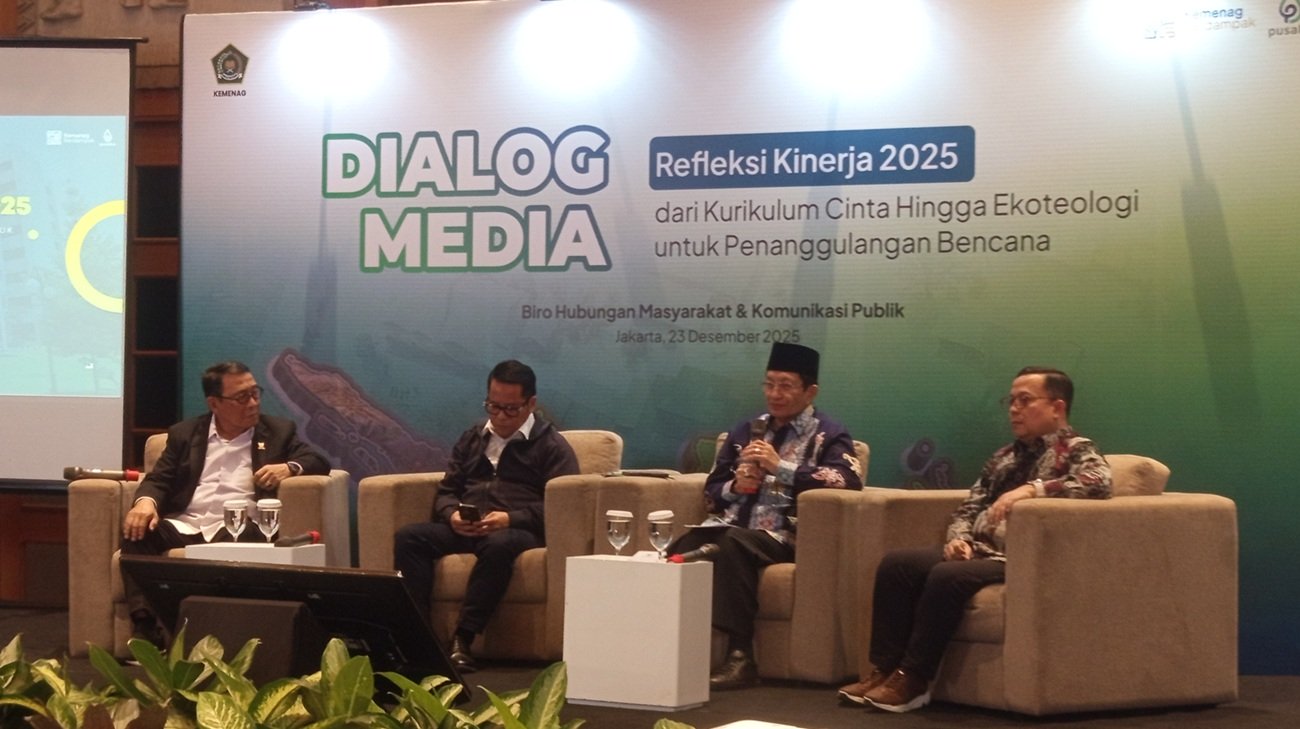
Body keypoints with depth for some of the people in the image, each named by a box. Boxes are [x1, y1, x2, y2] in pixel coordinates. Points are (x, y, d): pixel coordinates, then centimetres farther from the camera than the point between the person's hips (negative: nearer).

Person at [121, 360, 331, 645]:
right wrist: (146, 501, -13)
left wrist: (289, 467, -14)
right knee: (137, 530, -28)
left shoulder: (278, 432, 17)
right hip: (184, 525, 2)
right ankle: (145, 627, -35)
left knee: (246, 537, -38)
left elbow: (320, 463, 9)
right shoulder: (184, 434, 20)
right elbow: (159, 479, 11)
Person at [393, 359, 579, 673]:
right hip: (463, 528, 5)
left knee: (499, 545, -40)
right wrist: (452, 515, -2)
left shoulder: (551, 445, 9)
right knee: (408, 537, -23)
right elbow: (446, 490, 23)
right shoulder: (472, 438, 26)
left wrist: (509, 518, -18)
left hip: (517, 530, -5)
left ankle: (462, 640, -38)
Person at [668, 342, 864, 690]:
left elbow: (849, 479, -14)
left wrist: (780, 467, -15)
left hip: (784, 535, -4)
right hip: (732, 526, 5)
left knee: (732, 543, -37)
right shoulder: (746, 431, 23)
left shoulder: (828, 435, 6)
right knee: (682, 548, -28)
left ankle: (740, 656, -35)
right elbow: (712, 491, 24)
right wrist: (734, 487, 0)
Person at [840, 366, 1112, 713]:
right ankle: (886, 669, -15)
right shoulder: (1004, 457, 23)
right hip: (978, 552, 8)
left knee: (948, 576, -33)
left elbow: (1099, 482, -23)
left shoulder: (1076, 450, 0)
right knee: (896, 563, -12)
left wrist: (1032, 489, -30)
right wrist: (959, 538, -2)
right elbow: (969, 507, 21)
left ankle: (913, 679, -24)